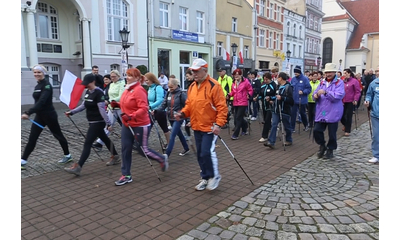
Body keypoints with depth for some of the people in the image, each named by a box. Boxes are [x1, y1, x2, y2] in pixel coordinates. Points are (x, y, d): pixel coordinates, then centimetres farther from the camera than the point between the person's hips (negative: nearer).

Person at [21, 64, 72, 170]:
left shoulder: (47, 85, -17)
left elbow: (41, 101, -29)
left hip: (49, 115, -8)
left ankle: (68, 155, 25)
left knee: (58, 135, 8)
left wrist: (28, 112, -38)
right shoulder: (37, 86, 10)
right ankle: (23, 161, 5)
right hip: (39, 116, 8)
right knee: (32, 138, 3)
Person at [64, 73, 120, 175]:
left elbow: (102, 109, -24)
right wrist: (71, 112, 11)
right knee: (105, 139, 20)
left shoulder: (98, 93, -19)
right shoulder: (88, 92, 8)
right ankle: (115, 156, 36)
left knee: (87, 144, -10)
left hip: (98, 122, -9)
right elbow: (83, 105, 16)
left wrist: (108, 123, -23)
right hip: (93, 122, 9)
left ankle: (78, 167, -8)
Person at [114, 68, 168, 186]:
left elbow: (144, 109, -26)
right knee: (125, 149, 9)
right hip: (127, 125, 9)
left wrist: (131, 116, -36)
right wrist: (118, 104, 6)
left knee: (143, 150, 3)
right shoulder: (127, 89, 9)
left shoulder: (139, 90, -19)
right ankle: (126, 176, 20)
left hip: (140, 126, -9)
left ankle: (162, 159, 28)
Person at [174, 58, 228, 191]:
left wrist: (218, 124, -21)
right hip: (197, 127, 7)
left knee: (207, 152, -10)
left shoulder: (214, 86, -13)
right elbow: (189, 105, 17)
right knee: (200, 154, 13)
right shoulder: (192, 87, 9)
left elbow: (222, 107, -15)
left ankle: (214, 176, 14)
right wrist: (182, 113, -2)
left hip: (210, 127, -7)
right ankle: (205, 177, 29)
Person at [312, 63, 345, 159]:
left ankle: (330, 150, 23)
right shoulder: (322, 82, 12)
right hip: (321, 112, 5)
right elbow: (315, 93, 10)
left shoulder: (339, 82, -5)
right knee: (317, 130, 2)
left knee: (332, 133, 5)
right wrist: (316, 95, -14)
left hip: (333, 113, -5)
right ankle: (322, 146, 26)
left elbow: (339, 95, -20)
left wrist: (325, 92, -30)